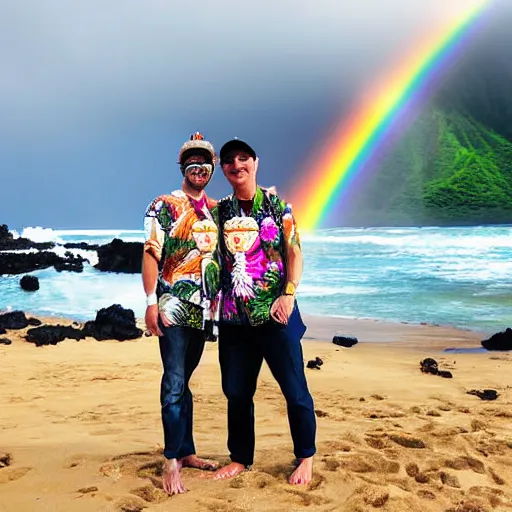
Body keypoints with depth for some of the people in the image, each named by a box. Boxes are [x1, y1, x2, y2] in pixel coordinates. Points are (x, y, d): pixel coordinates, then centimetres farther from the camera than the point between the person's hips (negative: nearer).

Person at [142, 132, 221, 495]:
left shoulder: (217, 210, 12)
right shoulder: (165, 206, -4)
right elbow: (151, 255, -9)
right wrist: (151, 302, -16)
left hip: (204, 309, 5)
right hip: (174, 307, -5)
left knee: (184, 380, 14)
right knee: (175, 383, -6)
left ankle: (186, 452, 21)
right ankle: (171, 461, 0)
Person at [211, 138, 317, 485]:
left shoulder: (277, 205, 0)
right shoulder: (220, 211, 8)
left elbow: (295, 254, -3)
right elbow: (216, 258, 13)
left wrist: (289, 294, -14)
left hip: (275, 312, -3)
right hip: (234, 316, 4)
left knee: (294, 388, 2)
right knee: (236, 391, 11)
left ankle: (306, 458, 20)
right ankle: (240, 459, 28)